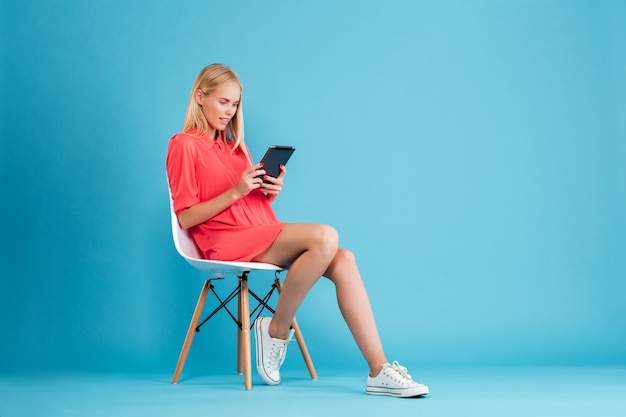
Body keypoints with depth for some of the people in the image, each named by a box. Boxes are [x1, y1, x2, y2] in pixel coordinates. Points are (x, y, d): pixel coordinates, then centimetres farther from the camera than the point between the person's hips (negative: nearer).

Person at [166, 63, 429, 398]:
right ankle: (277, 329, -12)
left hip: (261, 235, 7)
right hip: (226, 242, -7)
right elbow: (186, 218, -7)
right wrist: (236, 192, -17)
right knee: (325, 236, -28)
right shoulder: (184, 145, 1)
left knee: (343, 260, -19)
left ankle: (379, 371, -25)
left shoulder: (234, 145, 24)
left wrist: (270, 190, -1)